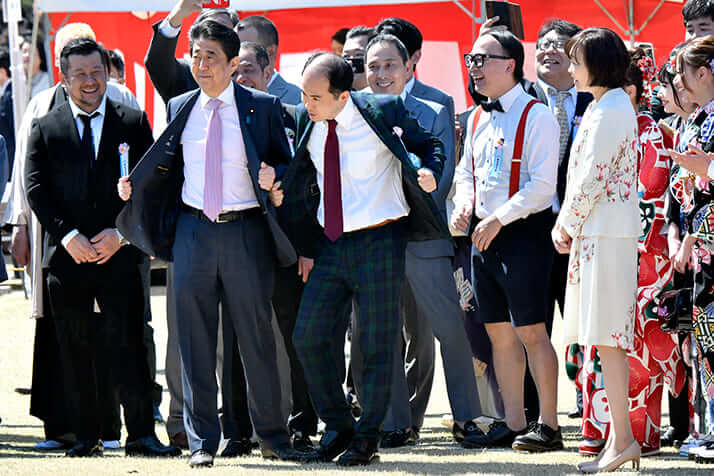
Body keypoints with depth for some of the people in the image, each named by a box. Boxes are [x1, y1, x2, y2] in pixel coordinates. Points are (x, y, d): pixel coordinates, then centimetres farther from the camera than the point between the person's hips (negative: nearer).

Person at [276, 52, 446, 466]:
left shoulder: (383, 112, -10)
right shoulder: (308, 122, 3)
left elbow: (431, 145, 4)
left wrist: (429, 172, -17)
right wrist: (307, 247, 10)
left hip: (379, 243, -5)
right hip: (330, 244, 5)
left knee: (377, 346, -1)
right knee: (310, 338, 1)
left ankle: (367, 439, 11)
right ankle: (338, 428, 19)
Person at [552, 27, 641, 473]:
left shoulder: (609, 112, -14)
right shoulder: (611, 105, 17)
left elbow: (592, 179, -16)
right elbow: (584, 174, 19)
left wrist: (569, 225, -4)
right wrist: (567, 223, 11)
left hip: (604, 233, -10)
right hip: (603, 231, 10)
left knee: (607, 338, -10)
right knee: (610, 337, 10)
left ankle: (622, 439, -10)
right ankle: (620, 436, 11)